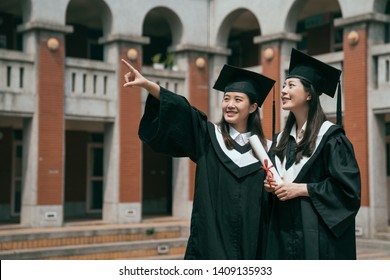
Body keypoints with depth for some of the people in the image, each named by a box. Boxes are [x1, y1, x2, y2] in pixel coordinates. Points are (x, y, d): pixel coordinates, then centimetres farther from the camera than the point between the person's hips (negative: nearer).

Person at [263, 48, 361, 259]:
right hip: (283, 234, 6)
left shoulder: (330, 136, -8)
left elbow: (348, 187, -14)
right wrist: (271, 187, 0)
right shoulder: (281, 140, 13)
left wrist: (300, 189, -16)